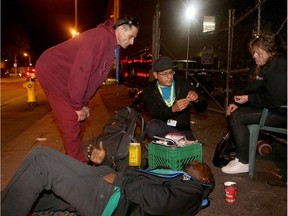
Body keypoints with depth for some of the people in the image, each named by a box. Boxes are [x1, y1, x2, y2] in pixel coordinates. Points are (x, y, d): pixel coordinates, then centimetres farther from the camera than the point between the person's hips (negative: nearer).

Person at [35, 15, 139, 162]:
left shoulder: (111, 48, 6)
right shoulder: (100, 36, -25)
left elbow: (96, 77, 9)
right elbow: (80, 70, -30)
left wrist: (82, 104, 5)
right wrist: (77, 105, -22)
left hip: (66, 76, 9)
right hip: (51, 71, -9)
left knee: (78, 118, 9)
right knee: (71, 119, -11)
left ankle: (72, 159, 21)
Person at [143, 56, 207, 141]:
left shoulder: (183, 84, 2)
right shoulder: (149, 90, -1)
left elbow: (202, 107, 2)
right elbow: (156, 115, -15)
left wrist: (197, 99, -22)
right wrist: (173, 109, -34)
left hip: (182, 129, -1)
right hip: (161, 129, 1)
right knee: (152, 126, -33)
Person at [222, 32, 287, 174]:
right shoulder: (266, 66, 12)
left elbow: (274, 101, -26)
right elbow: (253, 89, 12)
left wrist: (248, 98, -16)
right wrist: (237, 102, -1)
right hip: (271, 108, 11)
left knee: (237, 116, -19)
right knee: (234, 111, 7)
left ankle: (243, 162, -12)